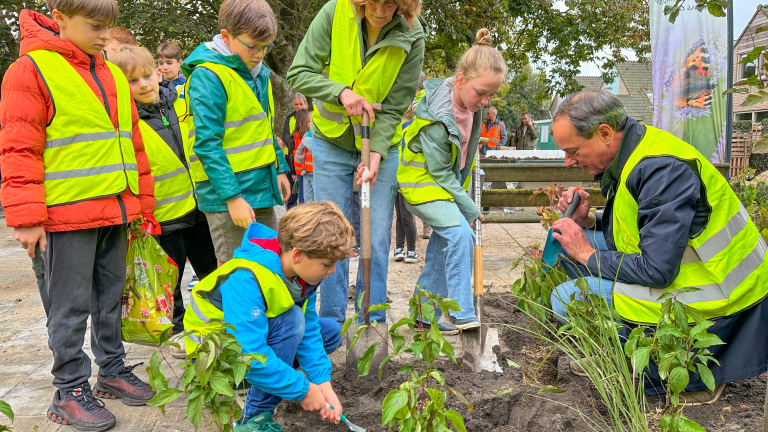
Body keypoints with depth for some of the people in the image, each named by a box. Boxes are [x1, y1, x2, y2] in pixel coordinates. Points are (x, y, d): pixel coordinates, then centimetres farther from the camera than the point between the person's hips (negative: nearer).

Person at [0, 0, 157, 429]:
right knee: (71, 306, 2)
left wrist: (143, 202, 18)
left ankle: (113, 370, 30)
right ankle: (70, 390, 14)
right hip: (67, 215, -6)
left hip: (114, 210, 7)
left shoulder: (113, 76, 14)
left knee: (111, 296, 16)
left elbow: (133, 142, 19)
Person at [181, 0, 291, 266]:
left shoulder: (259, 73, 12)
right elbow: (207, 144, -18)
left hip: (262, 188, 8)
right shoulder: (207, 76, -14)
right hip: (227, 195, -8)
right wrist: (232, 197, -21)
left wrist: (280, 169, 20)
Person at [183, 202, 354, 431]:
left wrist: (323, 382, -17)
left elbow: (309, 328, -8)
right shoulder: (246, 281, -37)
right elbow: (249, 355, -40)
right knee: (290, 320, -31)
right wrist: (302, 389, -32)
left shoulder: (300, 269, -12)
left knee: (330, 332, 0)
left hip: (259, 336, 8)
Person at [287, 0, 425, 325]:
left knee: (377, 238, 2)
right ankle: (331, 322, 14)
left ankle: (372, 321, 16)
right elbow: (299, 74, -13)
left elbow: (393, 108, -12)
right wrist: (341, 92, -29)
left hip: (381, 143, 0)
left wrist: (377, 153, -24)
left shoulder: (411, 38, -15)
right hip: (331, 142, 0)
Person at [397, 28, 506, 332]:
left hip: (449, 179, 8)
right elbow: (441, 174, -23)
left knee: (443, 241, 8)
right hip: (423, 181, -8)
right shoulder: (436, 119, -30)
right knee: (460, 234, -22)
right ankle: (462, 313, -14)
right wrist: (472, 210, -18)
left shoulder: (471, 104, -7)